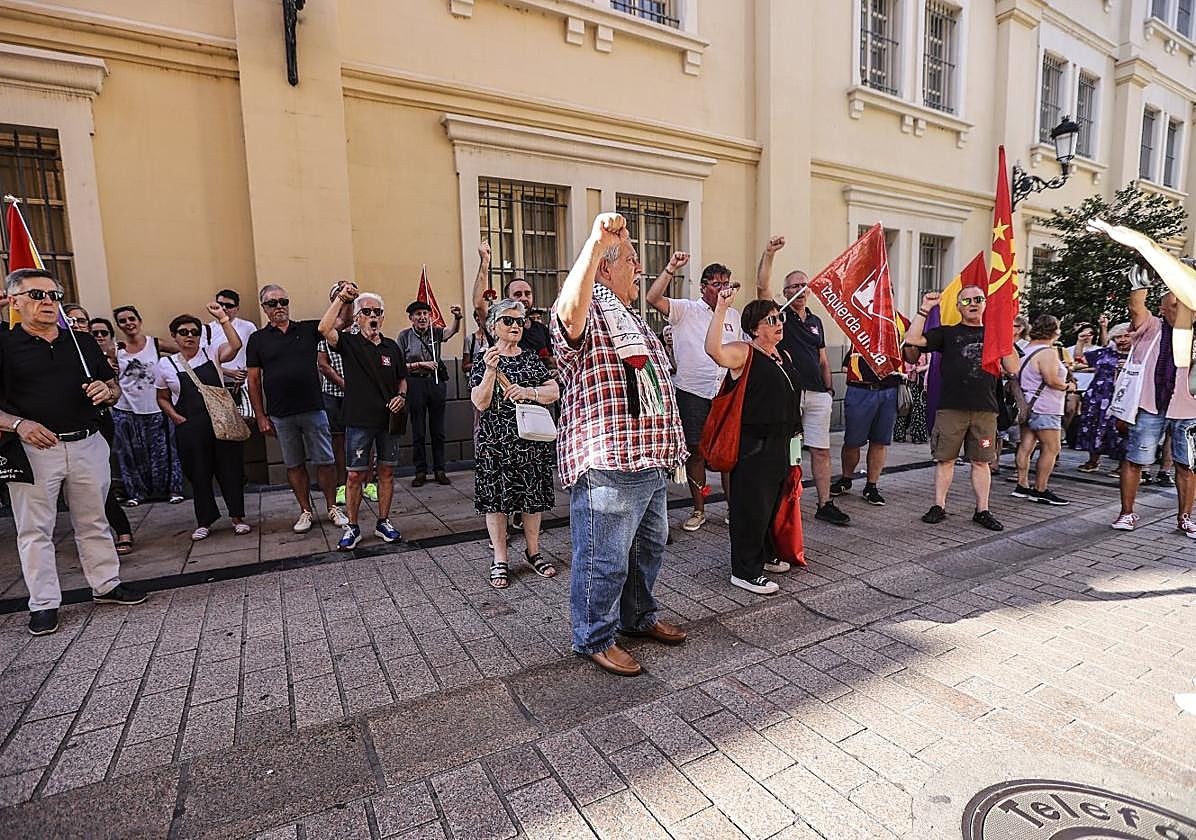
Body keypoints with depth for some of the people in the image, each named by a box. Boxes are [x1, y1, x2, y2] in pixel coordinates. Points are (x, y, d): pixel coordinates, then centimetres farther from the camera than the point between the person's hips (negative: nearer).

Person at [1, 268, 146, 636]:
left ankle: (106, 585, 24)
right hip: (32, 449, -3)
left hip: (87, 444, 3)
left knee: (93, 521, 13)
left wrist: (106, 392, -6)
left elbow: (114, 389, 17)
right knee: (35, 529, 5)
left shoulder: (83, 342, 11)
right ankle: (44, 603, 16)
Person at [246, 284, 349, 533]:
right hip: (281, 416, 0)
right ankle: (306, 511, 22)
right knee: (294, 465, 10)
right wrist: (261, 417, 1)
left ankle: (333, 508, 18)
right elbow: (253, 381, 5)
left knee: (325, 462, 4)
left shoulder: (307, 329, 6)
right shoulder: (258, 339, 5)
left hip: (313, 410, 0)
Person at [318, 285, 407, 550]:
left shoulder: (392, 347, 9)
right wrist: (341, 297, -19)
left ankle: (383, 523, 23)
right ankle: (352, 527, 16)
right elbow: (324, 328, -21)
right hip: (359, 421, -3)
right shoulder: (349, 342, -1)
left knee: (386, 471, 10)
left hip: (388, 419, 3)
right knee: (355, 475, 2)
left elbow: (402, 379, 18)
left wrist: (401, 396, -2)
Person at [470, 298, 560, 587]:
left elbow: (554, 392, -1)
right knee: (496, 498, 3)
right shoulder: (484, 361, 2)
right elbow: (481, 403, -10)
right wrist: (490, 370, -22)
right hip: (496, 441, -2)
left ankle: (533, 552, 27)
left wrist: (528, 392, -18)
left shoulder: (533, 359, 10)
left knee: (533, 496, 10)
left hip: (532, 439, 3)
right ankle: (500, 560, 17)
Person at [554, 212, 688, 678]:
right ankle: (595, 639, 23)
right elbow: (569, 310, -38)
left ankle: (639, 616, 43)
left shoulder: (636, 323, 21)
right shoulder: (587, 318, -11)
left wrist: (671, 446, 24)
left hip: (651, 463, 10)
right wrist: (596, 241, -40)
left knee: (648, 547, 22)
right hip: (606, 466, -10)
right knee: (604, 560, 2)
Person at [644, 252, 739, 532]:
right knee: (696, 451, 7)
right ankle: (698, 510, 20)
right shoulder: (686, 310, -3)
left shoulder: (734, 316, 12)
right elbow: (653, 299, -19)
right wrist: (671, 269, -26)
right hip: (692, 393, -3)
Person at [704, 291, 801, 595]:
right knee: (751, 505, -3)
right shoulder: (744, 353, -11)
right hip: (753, 444, -9)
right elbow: (714, 350, -33)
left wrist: (792, 435, 24)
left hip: (780, 442, 9)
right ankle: (744, 571, 8)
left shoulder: (784, 356, 15)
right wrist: (720, 309, -39)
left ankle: (764, 555, 37)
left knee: (772, 501, 19)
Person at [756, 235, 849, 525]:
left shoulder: (815, 321, 18)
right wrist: (769, 253, -23)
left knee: (821, 450, 7)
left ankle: (825, 505, 16)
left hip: (817, 394, 5)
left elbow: (823, 359, 22)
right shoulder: (779, 315, 2)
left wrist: (829, 389, 15)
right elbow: (762, 286, -15)